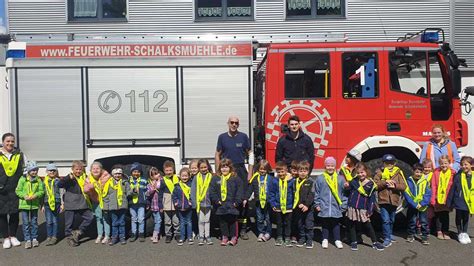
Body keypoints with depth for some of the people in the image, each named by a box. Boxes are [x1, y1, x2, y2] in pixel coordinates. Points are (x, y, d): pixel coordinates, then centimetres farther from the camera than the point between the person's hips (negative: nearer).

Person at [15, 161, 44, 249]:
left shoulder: (38, 180, 0)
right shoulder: (23, 179, -4)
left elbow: (41, 191, 1)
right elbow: (18, 190, -2)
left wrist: (36, 195, -18)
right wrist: (24, 196, -18)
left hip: (34, 204, 1)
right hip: (24, 204, -1)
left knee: (34, 222, 10)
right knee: (26, 223, 4)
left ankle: (34, 238, 22)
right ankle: (27, 240, 13)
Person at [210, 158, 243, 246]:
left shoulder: (235, 178, -1)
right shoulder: (216, 179, 5)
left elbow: (239, 192, -3)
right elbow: (212, 192, 4)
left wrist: (236, 202, -11)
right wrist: (217, 201, -8)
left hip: (232, 205, -2)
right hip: (220, 206, 3)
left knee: (232, 220, 6)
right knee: (222, 221, 10)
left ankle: (234, 237, 17)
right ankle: (224, 237, 22)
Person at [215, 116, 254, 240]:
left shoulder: (243, 137, 3)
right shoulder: (222, 137, 5)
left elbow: (250, 154, 7)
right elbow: (218, 155, 9)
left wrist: (250, 172, 1)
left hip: (241, 170, 0)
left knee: (243, 200, -3)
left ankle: (243, 229, 7)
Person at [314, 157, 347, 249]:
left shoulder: (340, 179, 1)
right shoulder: (320, 178, -1)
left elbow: (344, 193, 4)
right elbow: (316, 193, 3)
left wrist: (343, 205, 1)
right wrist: (317, 204, 0)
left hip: (336, 207, 0)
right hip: (324, 207, 0)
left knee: (335, 223, 8)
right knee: (325, 223, 10)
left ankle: (337, 240, 21)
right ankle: (325, 239, 23)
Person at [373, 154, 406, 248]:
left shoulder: (398, 173, 4)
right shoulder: (380, 173, 2)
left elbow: (404, 186, -3)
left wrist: (395, 186, -20)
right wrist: (385, 182, -18)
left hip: (394, 201, 2)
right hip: (383, 200, -2)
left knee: (392, 220, 18)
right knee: (385, 220, -9)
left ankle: (390, 234, 38)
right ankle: (387, 238, -3)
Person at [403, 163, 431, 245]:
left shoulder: (425, 181, -7)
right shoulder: (409, 181, -7)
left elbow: (428, 194, -8)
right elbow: (406, 194, -10)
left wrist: (422, 204, -18)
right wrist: (414, 204, -16)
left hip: (422, 206, -1)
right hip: (412, 206, 1)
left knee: (424, 222, 3)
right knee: (412, 221, 13)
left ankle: (425, 237, 15)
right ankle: (411, 235, 28)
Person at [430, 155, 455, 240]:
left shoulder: (452, 173, -4)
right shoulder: (436, 172, -3)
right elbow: (433, 186, -4)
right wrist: (433, 198, -9)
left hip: (447, 198, 0)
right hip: (438, 198, 0)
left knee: (446, 215, 11)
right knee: (438, 215, 9)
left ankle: (445, 232, 21)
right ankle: (439, 232, 20)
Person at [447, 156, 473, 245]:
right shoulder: (458, 176, -12)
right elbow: (452, 189, -6)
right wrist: (449, 202, -5)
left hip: (469, 202, 2)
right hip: (459, 201, -2)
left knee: (466, 218, 18)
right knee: (459, 217, 13)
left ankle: (465, 233, 33)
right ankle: (460, 233, 27)